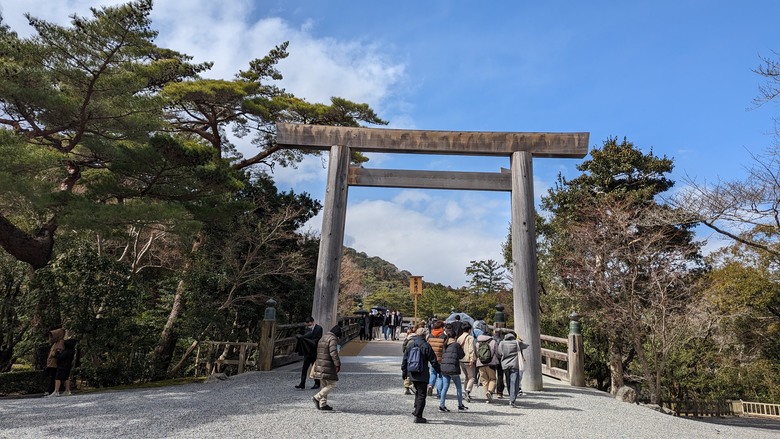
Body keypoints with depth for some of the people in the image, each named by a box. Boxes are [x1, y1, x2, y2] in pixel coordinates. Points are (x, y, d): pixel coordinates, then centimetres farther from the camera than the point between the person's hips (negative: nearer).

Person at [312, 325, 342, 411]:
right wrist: (338, 364, -16)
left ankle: (323, 404, 15)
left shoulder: (322, 338, 18)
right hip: (327, 366, -9)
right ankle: (317, 397, -10)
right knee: (331, 385, -2)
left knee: (325, 385, 16)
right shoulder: (333, 339, -11)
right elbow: (333, 353, -20)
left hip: (319, 365, 9)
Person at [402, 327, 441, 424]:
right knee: (421, 395, 0)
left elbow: (405, 359, 11)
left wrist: (404, 370, 20)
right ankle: (418, 416, 0)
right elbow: (433, 360, -8)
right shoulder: (426, 345, -12)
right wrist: (438, 370, 5)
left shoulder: (410, 344, 5)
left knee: (418, 391, 24)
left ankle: (416, 409, 21)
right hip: (422, 374, -6)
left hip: (412, 373, 6)